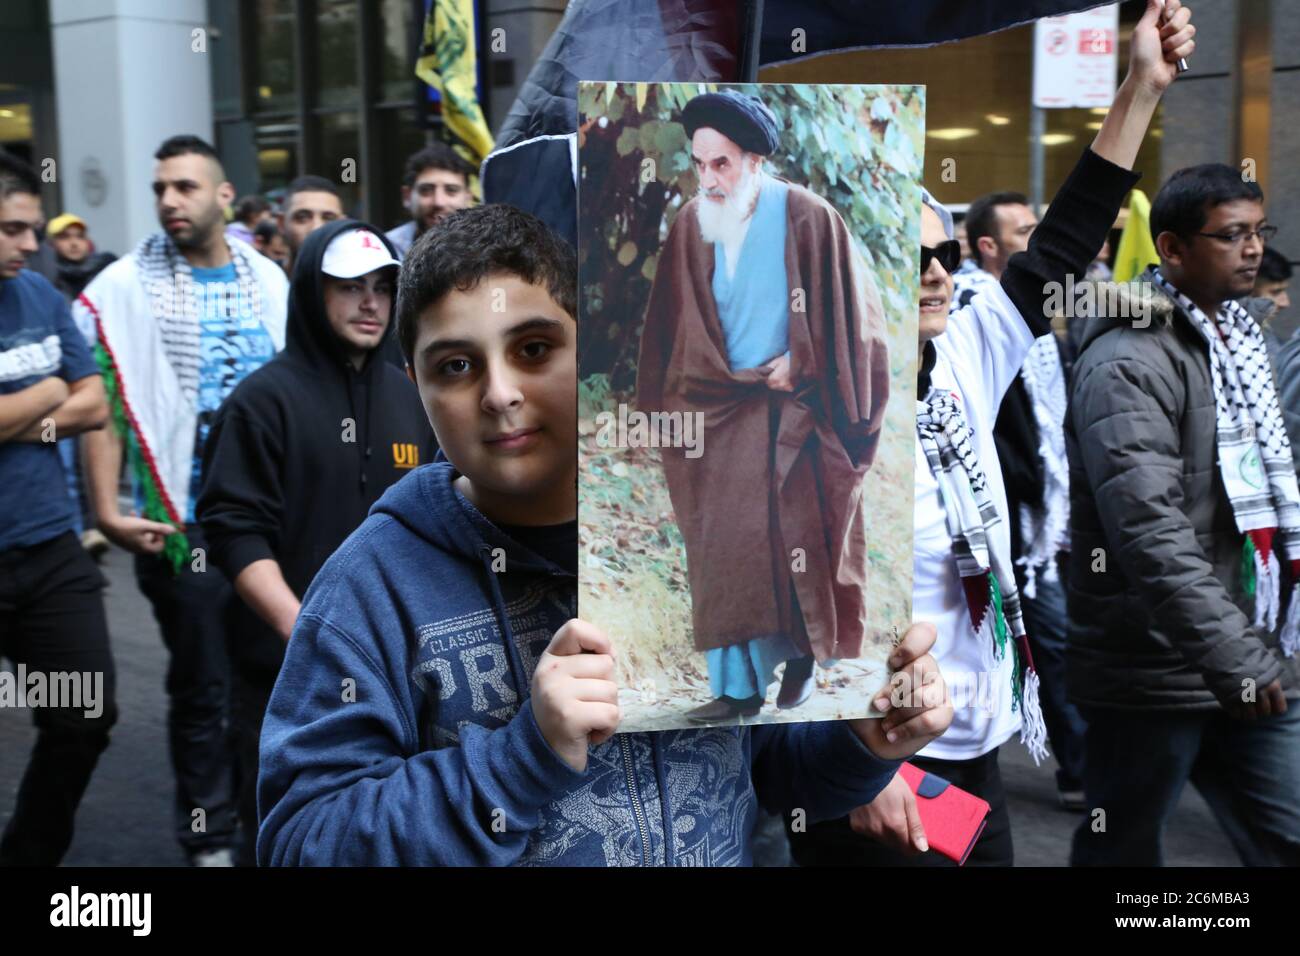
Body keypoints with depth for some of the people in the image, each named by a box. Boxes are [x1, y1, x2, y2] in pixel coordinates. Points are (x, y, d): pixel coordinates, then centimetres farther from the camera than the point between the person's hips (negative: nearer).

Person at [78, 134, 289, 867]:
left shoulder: (270, 281, 6)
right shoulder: (125, 289, -4)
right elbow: (105, 407, -7)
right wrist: (109, 510, -14)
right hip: (180, 521, -3)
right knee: (203, 686, 6)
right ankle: (209, 837, 22)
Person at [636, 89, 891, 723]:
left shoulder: (806, 218, -8)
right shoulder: (691, 225, 1)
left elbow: (848, 308, -2)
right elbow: (674, 326, 6)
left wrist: (800, 362, -8)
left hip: (791, 406, -3)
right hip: (718, 410, 3)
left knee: (793, 537, -2)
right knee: (720, 545, -2)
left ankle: (802, 653, 24)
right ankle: (737, 687, 4)